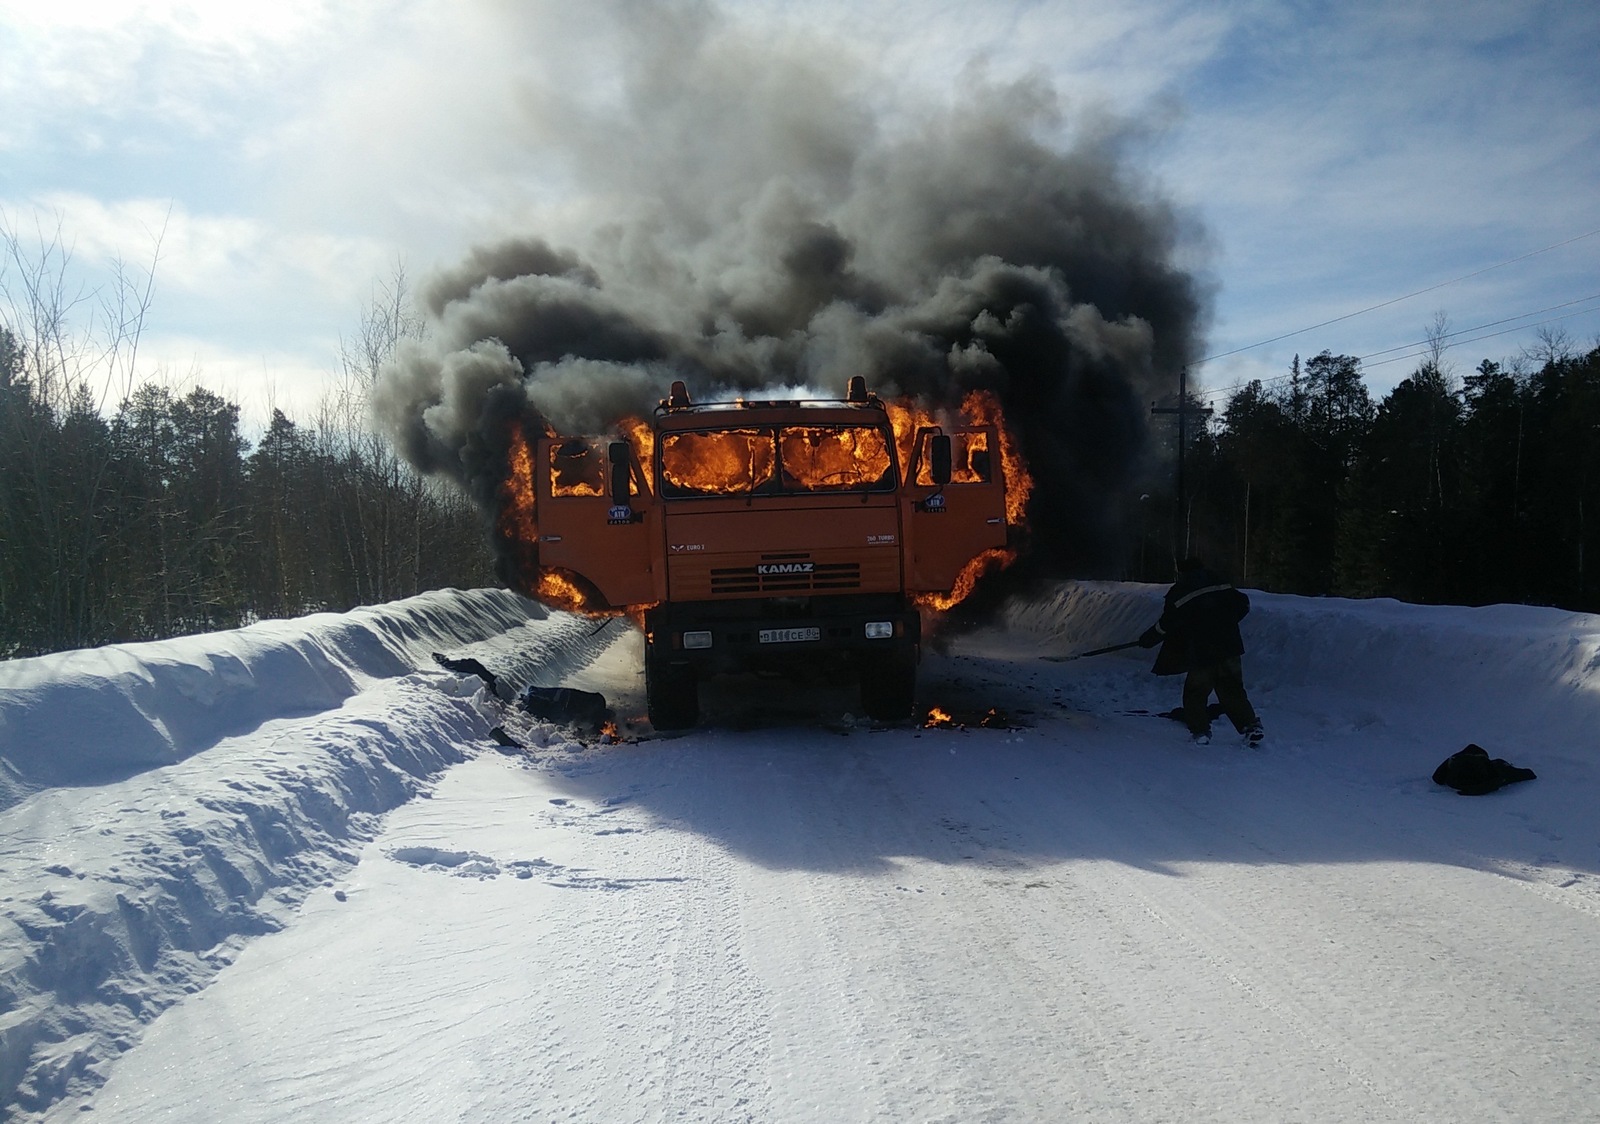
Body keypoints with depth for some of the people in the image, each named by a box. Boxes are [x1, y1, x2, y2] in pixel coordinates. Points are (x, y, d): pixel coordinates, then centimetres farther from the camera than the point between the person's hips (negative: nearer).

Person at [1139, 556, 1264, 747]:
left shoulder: (1178, 593, -1)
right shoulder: (1220, 583, 11)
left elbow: (1167, 625, -4)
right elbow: (1243, 604, 15)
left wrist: (1148, 638, 10)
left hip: (1202, 653, -4)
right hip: (1229, 648, 4)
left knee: (1195, 693, 9)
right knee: (1232, 690, 14)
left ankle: (1200, 732, 5)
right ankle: (1251, 726, 6)